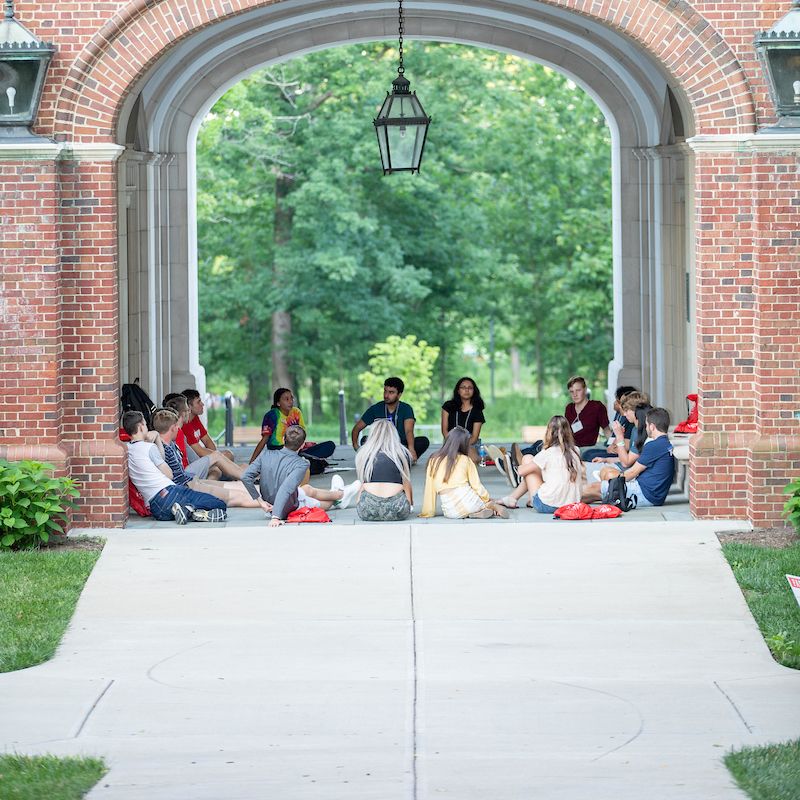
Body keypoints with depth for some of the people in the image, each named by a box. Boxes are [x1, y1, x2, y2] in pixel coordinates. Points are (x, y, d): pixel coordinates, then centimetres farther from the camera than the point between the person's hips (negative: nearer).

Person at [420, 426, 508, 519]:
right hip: (468, 502, -2)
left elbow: (429, 490, 7)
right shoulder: (466, 460, 4)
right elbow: (477, 486, 7)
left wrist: (428, 513, 15)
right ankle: (491, 506, -4)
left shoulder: (433, 461, 7)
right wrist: (488, 500, 24)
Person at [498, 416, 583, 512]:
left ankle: (512, 498, 25)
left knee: (527, 458, 12)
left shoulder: (548, 453, -11)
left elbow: (521, 471, -2)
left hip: (547, 506, -6)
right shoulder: (576, 451, 2)